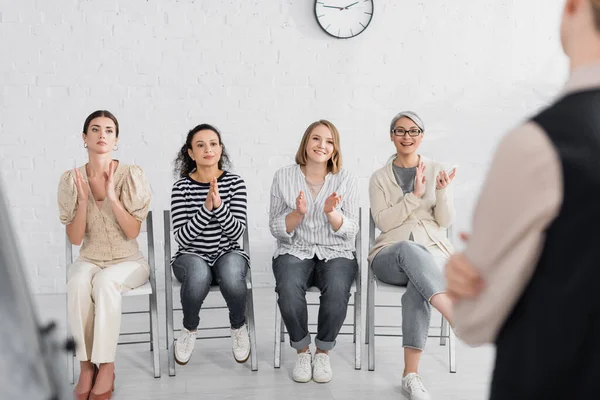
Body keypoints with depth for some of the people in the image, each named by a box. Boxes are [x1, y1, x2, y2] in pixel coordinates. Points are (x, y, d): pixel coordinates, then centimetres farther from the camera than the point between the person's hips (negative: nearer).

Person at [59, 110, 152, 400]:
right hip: (89, 260, 2)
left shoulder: (131, 175, -10)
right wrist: (83, 200, -19)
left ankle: (106, 366, -24)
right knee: (78, 284, -33)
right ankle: (86, 365, -21)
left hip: (128, 261, -2)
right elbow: (75, 239, -6)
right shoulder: (71, 179, -3)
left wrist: (112, 196, -23)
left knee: (105, 282, -35)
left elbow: (132, 232, -13)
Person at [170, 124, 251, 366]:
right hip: (191, 257, -1)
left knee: (231, 273, -35)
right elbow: (181, 237, -13)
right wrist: (206, 207, -25)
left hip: (228, 254, 1)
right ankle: (189, 329, -4)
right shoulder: (182, 187, -5)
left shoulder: (235, 183, -3)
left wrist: (219, 205, -25)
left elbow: (237, 231, -9)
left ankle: (238, 326, -2)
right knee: (199, 273, -36)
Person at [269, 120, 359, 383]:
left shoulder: (345, 180, 2)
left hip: (335, 253, 0)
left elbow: (350, 231, -1)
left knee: (337, 289, -33)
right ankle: (302, 351, -8)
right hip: (295, 251, 0)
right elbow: (277, 229, 1)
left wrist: (331, 212, -20)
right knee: (288, 288, -33)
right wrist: (298, 213, -18)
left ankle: (323, 352, -8)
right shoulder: (283, 177, 1)